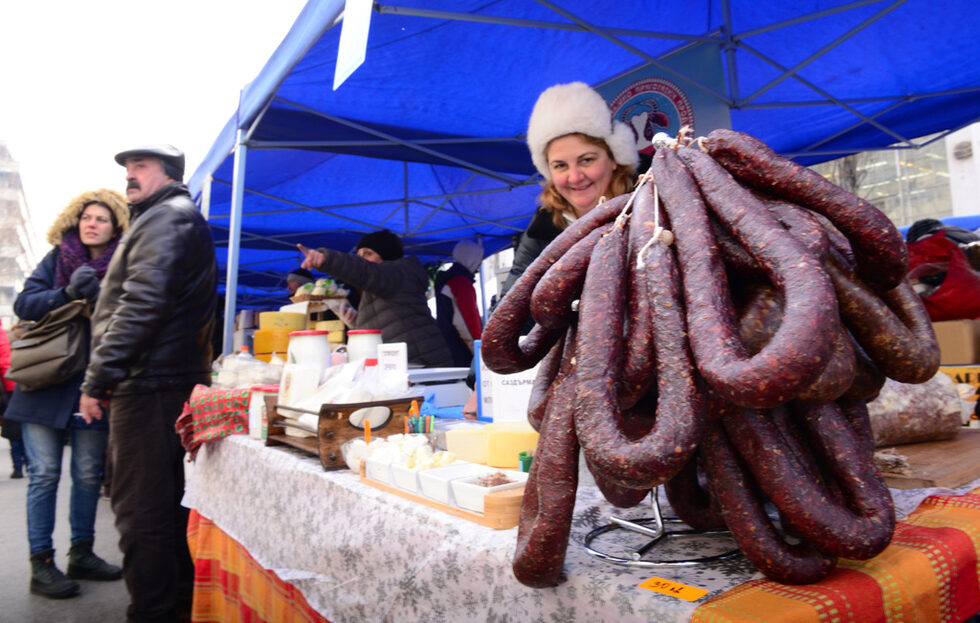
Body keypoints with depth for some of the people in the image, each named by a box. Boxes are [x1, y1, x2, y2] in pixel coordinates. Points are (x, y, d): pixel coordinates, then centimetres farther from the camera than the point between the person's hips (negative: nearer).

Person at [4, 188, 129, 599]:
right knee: (44, 473, 1)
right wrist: (67, 293, -18)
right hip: (46, 382, -1)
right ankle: (41, 564, 10)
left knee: (88, 474, 8)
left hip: (92, 387, 1)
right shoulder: (57, 258, 5)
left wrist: (97, 295, -19)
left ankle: (81, 553, 22)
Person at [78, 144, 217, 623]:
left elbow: (142, 304, -19)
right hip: (176, 381, 11)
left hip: (148, 385, -11)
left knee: (141, 509, -7)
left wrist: (97, 379, -16)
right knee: (168, 502, 16)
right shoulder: (180, 217, 25)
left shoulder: (167, 217, -7)